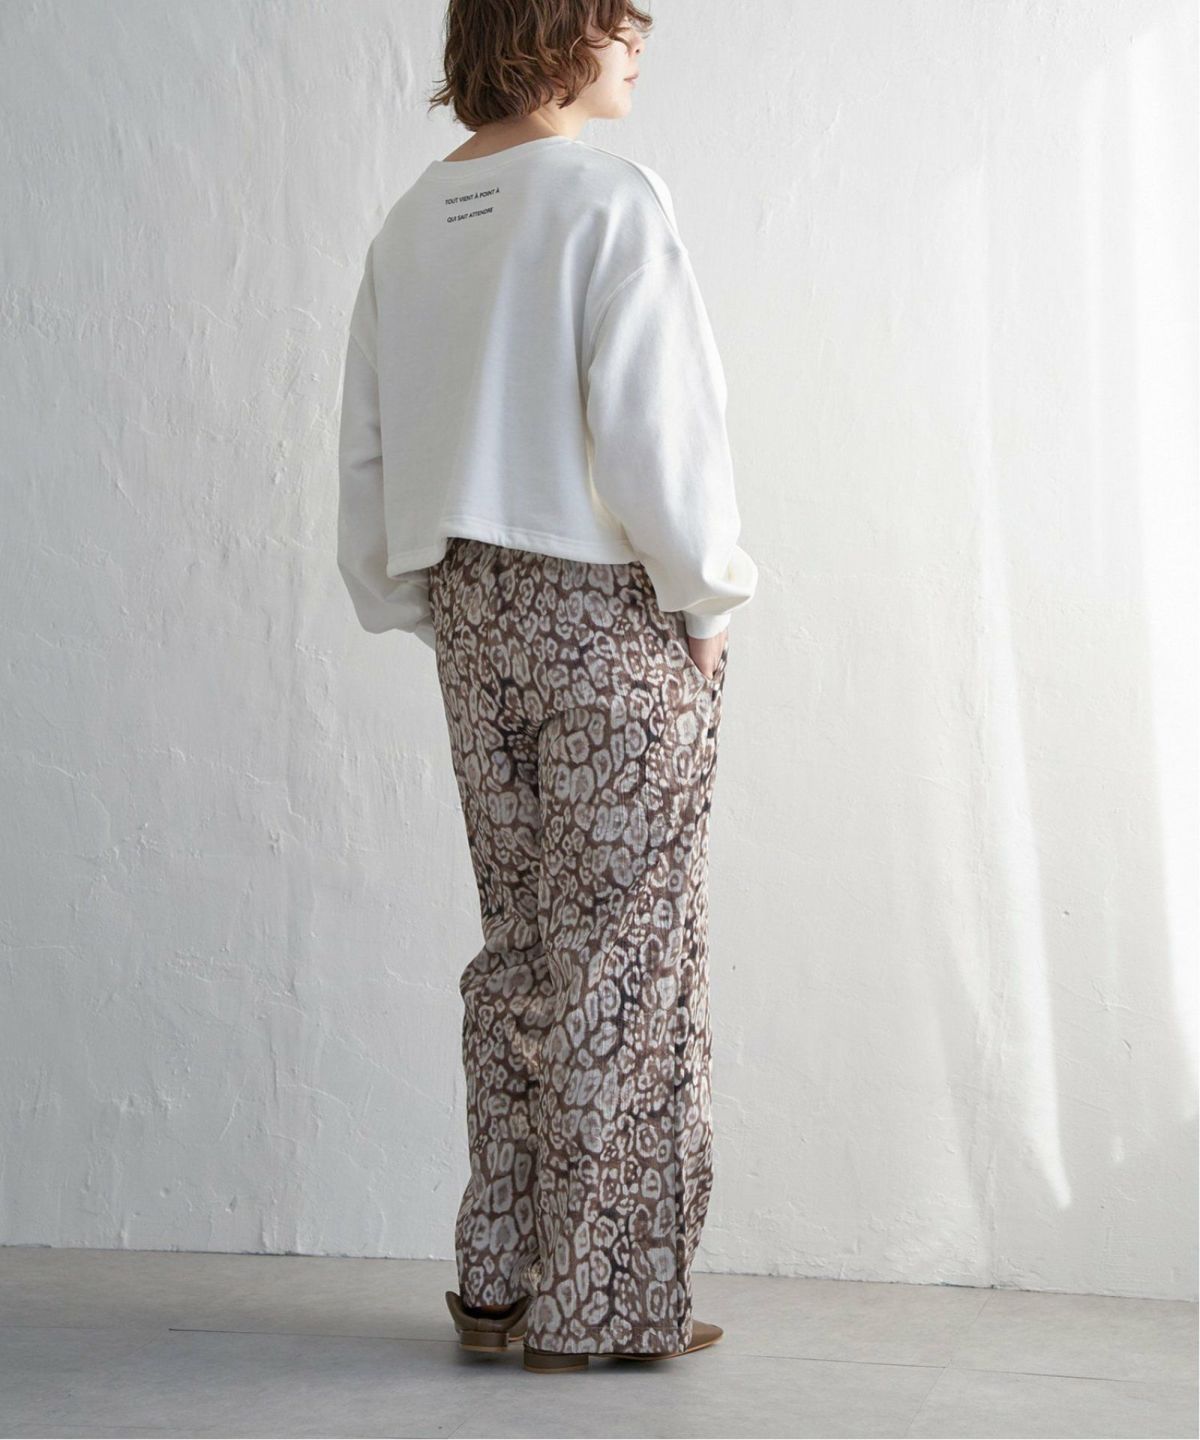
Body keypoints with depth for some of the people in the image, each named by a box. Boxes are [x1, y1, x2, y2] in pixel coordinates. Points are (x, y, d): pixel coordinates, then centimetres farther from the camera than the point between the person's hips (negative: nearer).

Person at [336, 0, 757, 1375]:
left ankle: (499, 1282, 18)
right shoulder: (608, 196, -11)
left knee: (520, 948, 13)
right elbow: (647, 429, -18)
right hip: (606, 605, -7)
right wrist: (705, 596, -6)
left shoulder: (412, 219, 10)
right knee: (628, 950, 1)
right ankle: (605, 1300, 7)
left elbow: (365, 449, 12)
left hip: (473, 611, 7)